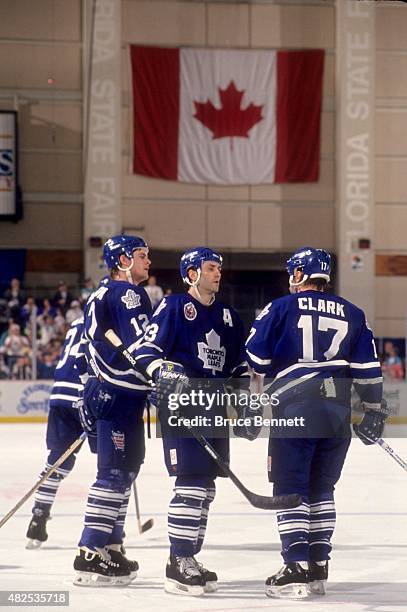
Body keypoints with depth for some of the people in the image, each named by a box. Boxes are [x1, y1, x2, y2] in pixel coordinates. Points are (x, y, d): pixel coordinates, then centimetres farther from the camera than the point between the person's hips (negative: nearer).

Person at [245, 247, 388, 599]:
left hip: (294, 410, -4)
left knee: (291, 489, -1)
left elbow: (254, 362, 0)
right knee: (321, 489, 14)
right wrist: (374, 412, 16)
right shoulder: (352, 315, 13)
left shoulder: (282, 308, 4)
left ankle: (297, 570, -9)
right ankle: (318, 569, 13)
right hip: (338, 416, 4)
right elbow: (368, 370, 10)